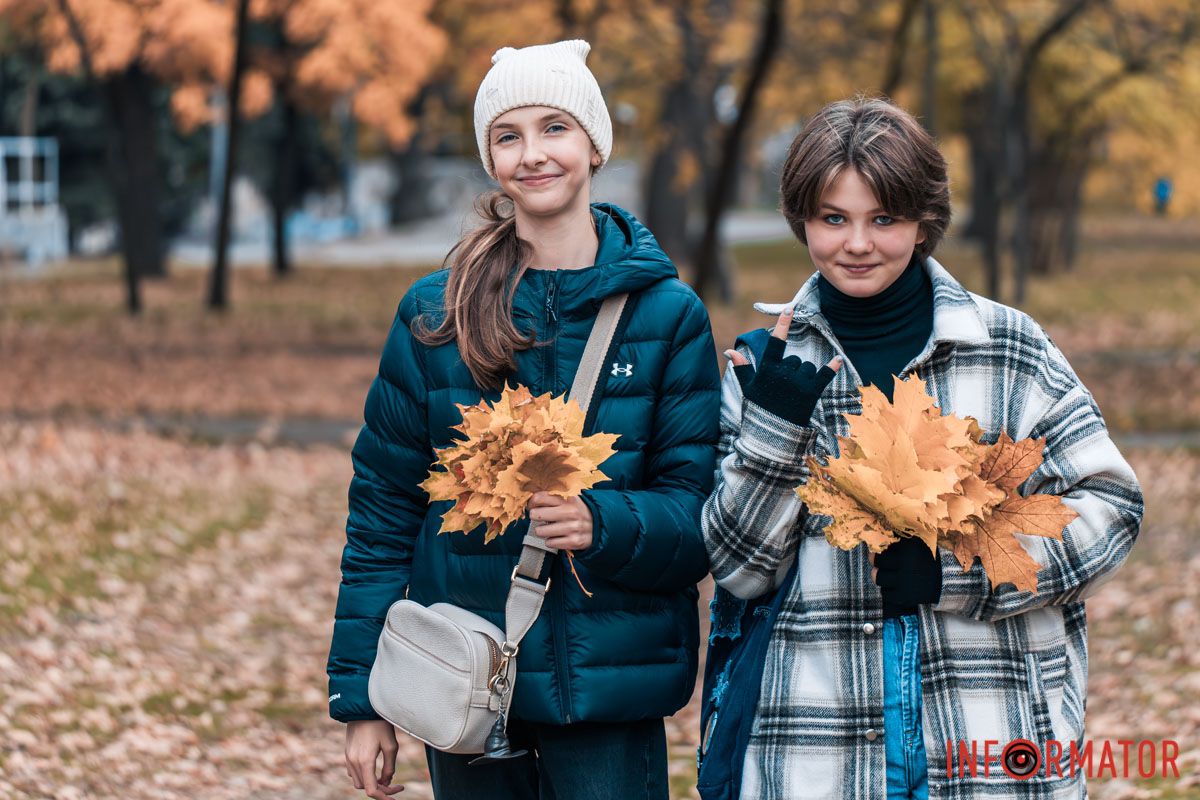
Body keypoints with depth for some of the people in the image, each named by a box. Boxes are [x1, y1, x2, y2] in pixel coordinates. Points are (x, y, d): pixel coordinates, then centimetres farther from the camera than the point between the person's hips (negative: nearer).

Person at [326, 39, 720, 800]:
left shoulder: (668, 314, 0)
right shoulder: (434, 312, 2)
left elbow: (698, 513, -2)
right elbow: (383, 507, 4)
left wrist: (603, 524, -23)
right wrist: (363, 699, 1)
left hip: (613, 692, -1)